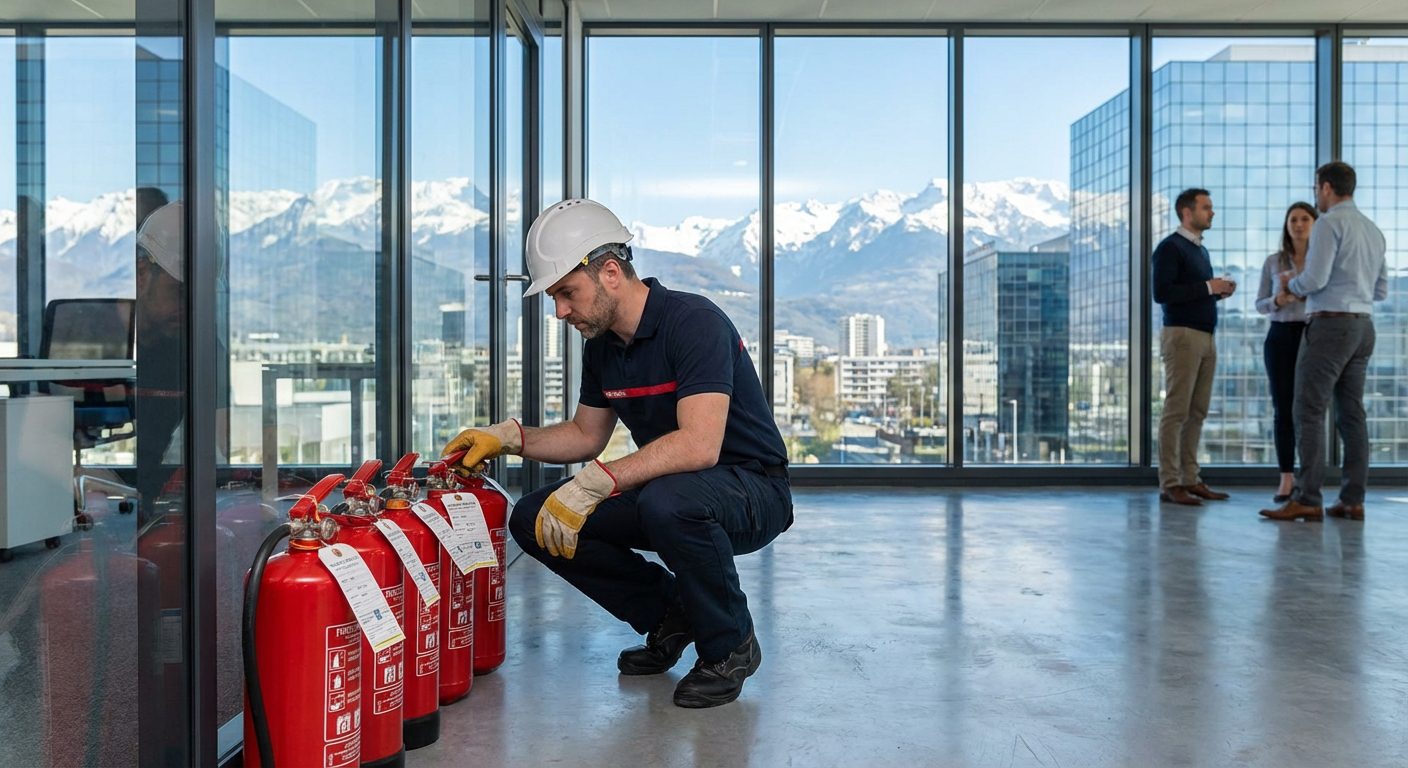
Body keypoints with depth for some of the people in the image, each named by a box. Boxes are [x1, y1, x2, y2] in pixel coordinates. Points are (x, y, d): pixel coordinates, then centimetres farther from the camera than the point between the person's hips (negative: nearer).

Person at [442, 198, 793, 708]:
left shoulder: (693, 322, -23)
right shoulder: (601, 346, 3)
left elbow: (699, 445, -35)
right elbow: (586, 435, 15)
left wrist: (593, 483, -36)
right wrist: (509, 438, -1)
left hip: (751, 492, -8)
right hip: (663, 487, 8)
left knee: (667, 501, -40)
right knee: (534, 520, -5)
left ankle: (730, 646, -11)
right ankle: (667, 616, 10)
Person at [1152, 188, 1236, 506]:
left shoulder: (1201, 250, 21)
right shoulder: (1170, 247, -6)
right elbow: (1162, 293, -17)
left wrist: (1219, 291, 7)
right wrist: (1207, 287, -15)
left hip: (1206, 337, 8)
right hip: (1181, 335, -8)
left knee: (1197, 412, 7)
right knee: (1176, 412, -8)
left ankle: (1190, 479, 11)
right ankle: (1169, 484, -5)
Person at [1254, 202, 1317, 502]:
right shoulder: (1273, 262, 8)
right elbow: (1260, 305, 9)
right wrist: (1277, 301, -12)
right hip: (1280, 338, 1)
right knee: (1282, 409, 0)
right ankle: (1286, 480, 6)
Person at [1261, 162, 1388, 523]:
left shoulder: (1329, 224, -9)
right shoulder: (1373, 230, 17)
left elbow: (1314, 279, -17)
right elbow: (1381, 290, 19)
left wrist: (1291, 284, 3)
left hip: (1330, 324, -8)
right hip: (1363, 326, 9)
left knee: (1309, 411, -8)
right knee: (1352, 413, 8)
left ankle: (1307, 500, -12)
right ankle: (1353, 500, 9)